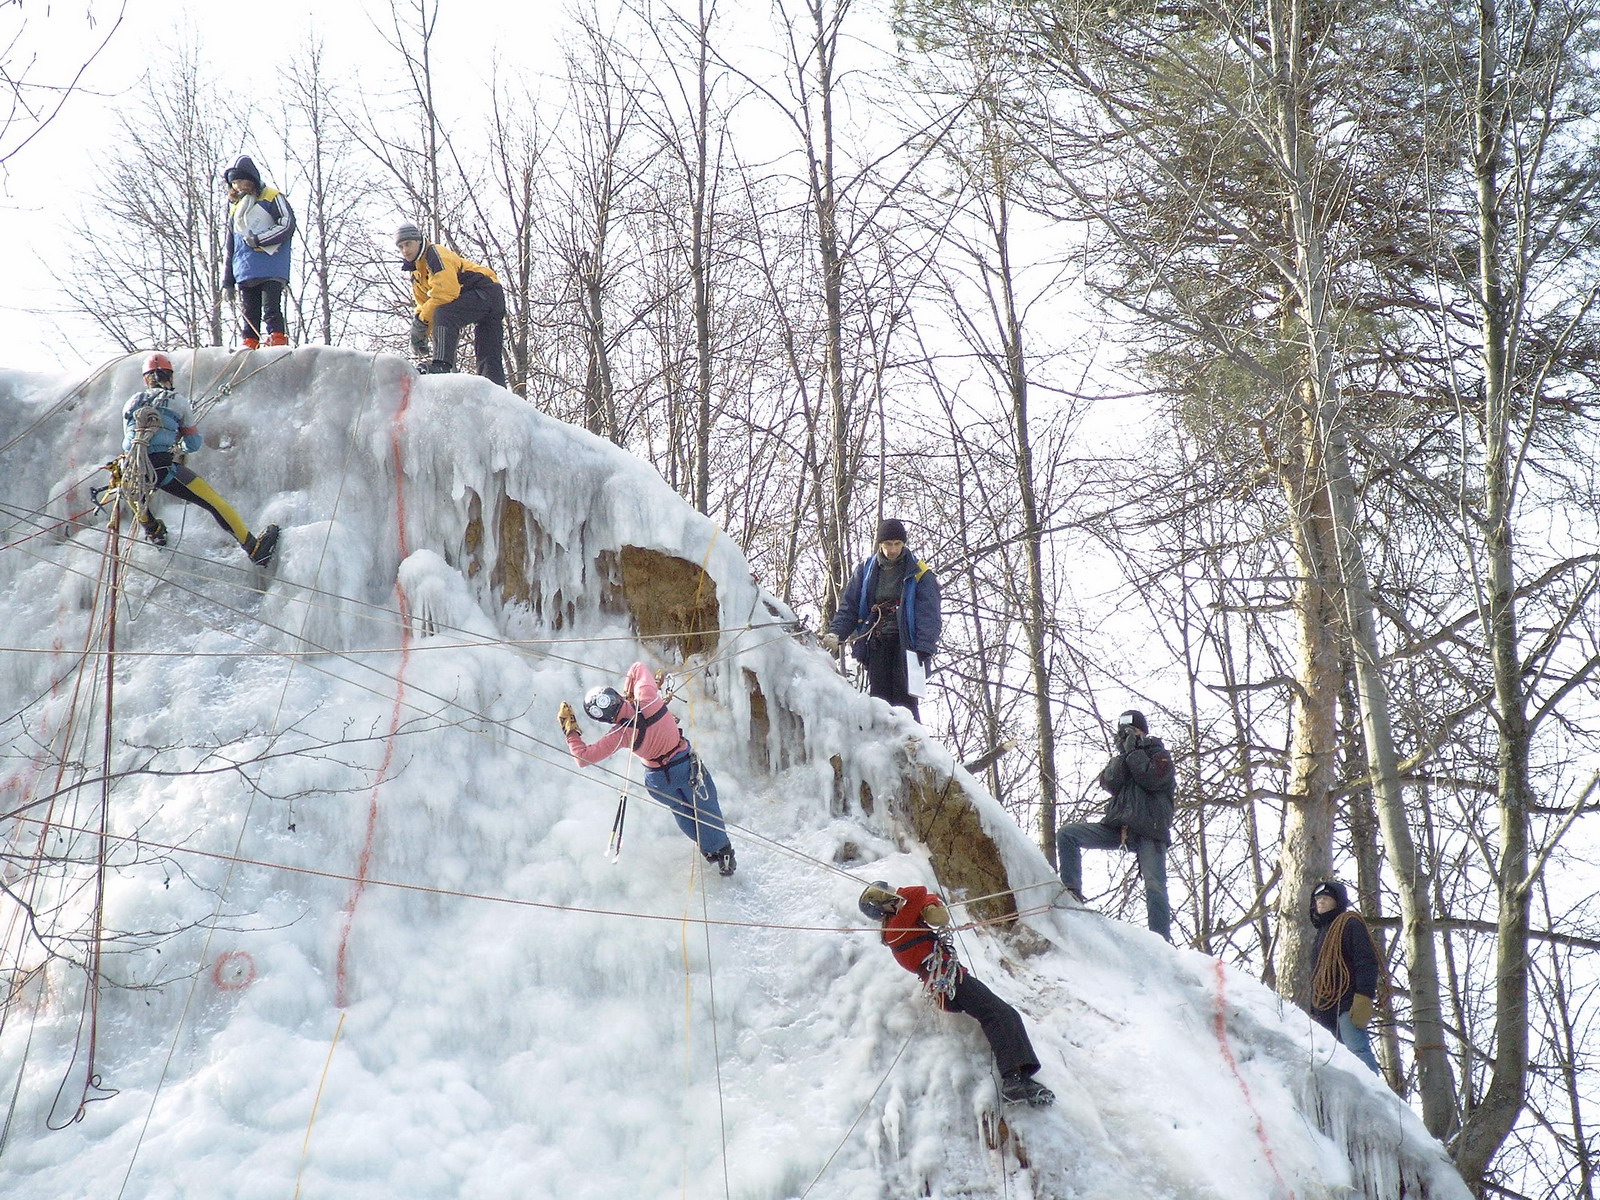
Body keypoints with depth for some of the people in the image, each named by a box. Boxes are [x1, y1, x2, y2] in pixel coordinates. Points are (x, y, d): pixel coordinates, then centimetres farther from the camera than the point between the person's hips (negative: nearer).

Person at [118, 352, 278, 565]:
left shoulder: (131, 402, 20)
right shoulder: (178, 401, 13)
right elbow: (195, 444, 20)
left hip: (131, 469, 3)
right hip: (163, 467, -3)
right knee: (214, 502, -1)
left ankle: (152, 531, 45)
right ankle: (254, 549, -6)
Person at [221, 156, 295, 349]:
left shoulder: (272, 198, 4)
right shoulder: (235, 207, 23)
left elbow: (287, 226, -9)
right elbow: (230, 248, 25)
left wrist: (258, 240, -14)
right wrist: (227, 282, 19)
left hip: (271, 269, -6)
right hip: (245, 273, 6)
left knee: (271, 309, -12)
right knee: (249, 312, 2)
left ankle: (277, 339, -10)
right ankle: (249, 343, 3)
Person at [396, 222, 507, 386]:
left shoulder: (435, 254, -12)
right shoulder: (416, 276, 18)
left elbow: (447, 291, -24)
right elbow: (424, 304, 18)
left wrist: (421, 320, -20)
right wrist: (421, 334, 1)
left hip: (487, 291, -11)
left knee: (444, 313, -31)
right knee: (489, 357, 7)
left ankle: (442, 366, -41)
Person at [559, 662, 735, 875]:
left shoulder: (620, 735, -30)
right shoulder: (648, 700, -28)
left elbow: (583, 757, -25)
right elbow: (638, 668, -7)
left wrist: (569, 728, -18)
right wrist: (629, 694, 2)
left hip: (660, 779, -1)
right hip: (687, 764, 1)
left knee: (680, 809, 28)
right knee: (705, 808, 19)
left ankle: (709, 850, 42)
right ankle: (723, 852, 32)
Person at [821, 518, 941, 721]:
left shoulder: (920, 575, 2)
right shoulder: (866, 571, 12)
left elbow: (928, 615, -4)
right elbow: (849, 607, 12)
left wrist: (924, 649, -17)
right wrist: (836, 633, -6)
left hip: (905, 643, -3)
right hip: (876, 643, 3)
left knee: (904, 699, -10)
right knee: (878, 698, -3)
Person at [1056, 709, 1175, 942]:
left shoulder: (1160, 755, 9)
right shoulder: (1121, 758, 22)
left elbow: (1152, 779, -12)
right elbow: (1109, 783, 2)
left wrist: (1134, 752, -6)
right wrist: (1123, 753, -4)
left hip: (1149, 830, -5)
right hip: (1117, 827, 5)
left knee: (1154, 886, -11)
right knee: (1066, 834, -10)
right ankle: (1072, 891, -13)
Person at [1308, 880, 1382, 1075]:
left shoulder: (1350, 924, 3)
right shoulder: (1322, 930, 28)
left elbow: (1366, 962, -9)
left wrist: (1363, 998, -20)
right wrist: (1315, 1010, 22)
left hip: (1347, 1002, -8)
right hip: (1325, 1008, 8)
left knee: (1358, 1050, -19)